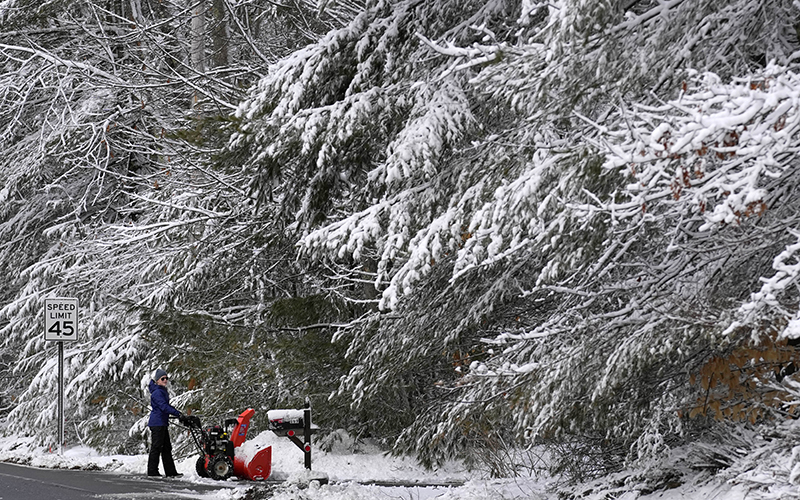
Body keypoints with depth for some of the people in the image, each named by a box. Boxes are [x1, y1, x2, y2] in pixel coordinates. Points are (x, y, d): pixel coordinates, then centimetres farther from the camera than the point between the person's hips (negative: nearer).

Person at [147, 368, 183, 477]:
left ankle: (171, 472, 11)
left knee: (167, 448, 10)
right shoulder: (157, 392, -15)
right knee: (156, 447, -6)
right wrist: (178, 414, -23)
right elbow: (164, 407, -23)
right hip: (157, 423, -10)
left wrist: (178, 413, 17)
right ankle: (152, 471, -1)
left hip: (162, 423, 10)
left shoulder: (163, 391, 17)